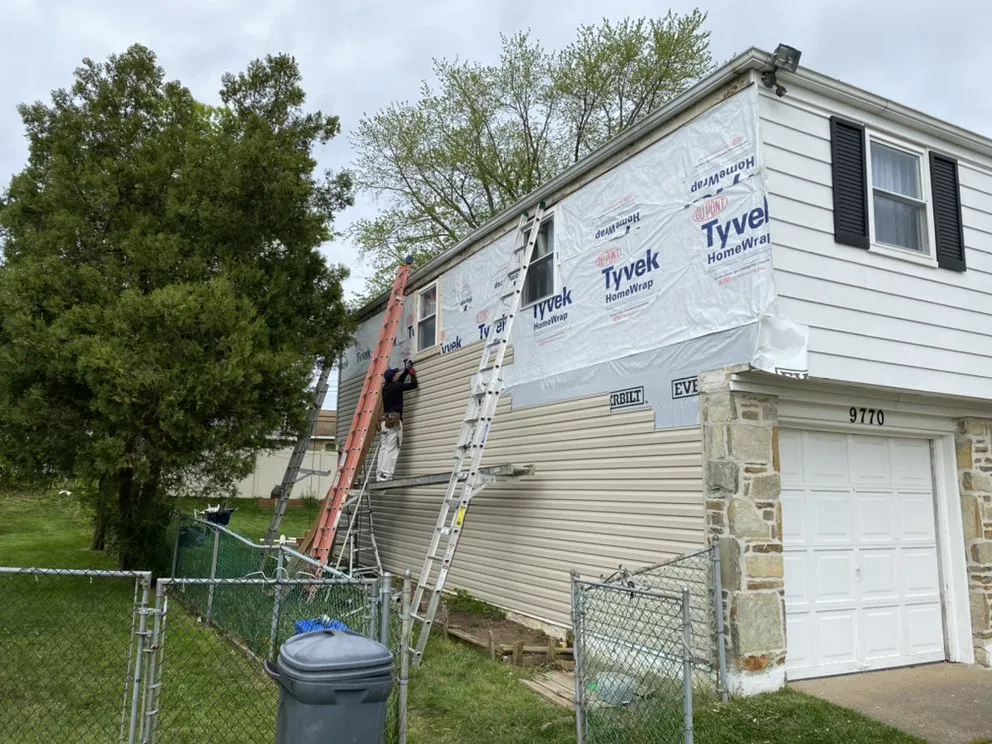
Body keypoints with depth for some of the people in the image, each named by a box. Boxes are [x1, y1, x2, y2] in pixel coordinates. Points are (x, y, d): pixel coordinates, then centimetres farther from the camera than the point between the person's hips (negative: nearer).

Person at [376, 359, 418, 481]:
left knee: (383, 449, 4)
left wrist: (406, 369, 36)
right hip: (393, 421, -8)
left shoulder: (385, 387, 17)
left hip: (384, 420, 8)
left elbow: (399, 381, 33)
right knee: (391, 449, -10)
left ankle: (379, 475, -1)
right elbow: (413, 385, -2)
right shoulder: (395, 387, -5)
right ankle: (385, 475, -17)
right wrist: (412, 372, 14)